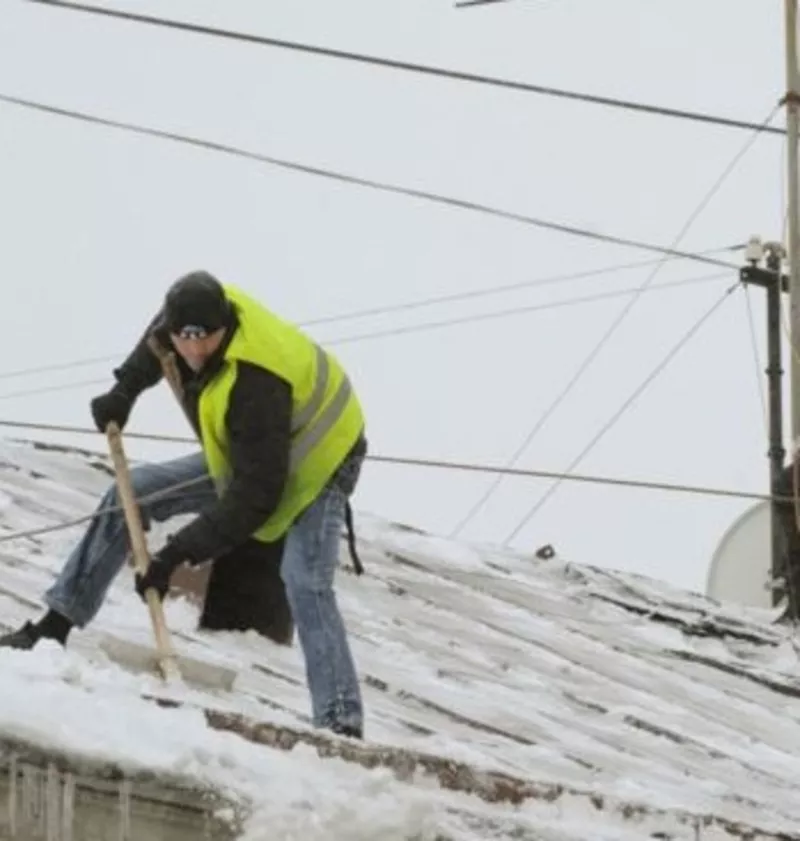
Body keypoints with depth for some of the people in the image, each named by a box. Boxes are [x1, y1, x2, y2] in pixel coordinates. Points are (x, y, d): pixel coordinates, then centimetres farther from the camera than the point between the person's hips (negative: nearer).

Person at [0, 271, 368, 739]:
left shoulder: (254, 386, -41)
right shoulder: (206, 306, -19)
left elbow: (253, 497, -39)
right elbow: (156, 345, 10)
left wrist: (181, 552, -39)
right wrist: (125, 389, -3)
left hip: (316, 460, -9)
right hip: (247, 454, 9)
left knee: (305, 583, -30)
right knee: (129, 494, 3)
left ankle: (341, 724, -32)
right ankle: (57, 623, 8)